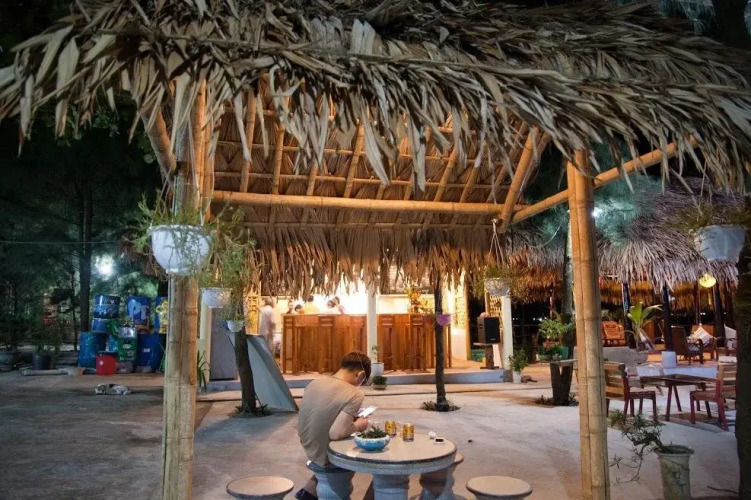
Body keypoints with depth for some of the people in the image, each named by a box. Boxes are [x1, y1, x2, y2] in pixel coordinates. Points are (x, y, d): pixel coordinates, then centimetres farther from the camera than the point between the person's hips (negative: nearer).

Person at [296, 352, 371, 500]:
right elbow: (336, 433, -31)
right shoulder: (354, 395, -23)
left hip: (308, 451, 7)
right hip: (327, 459, -7)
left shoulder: (314, 383, -3)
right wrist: (357, 425, -13)